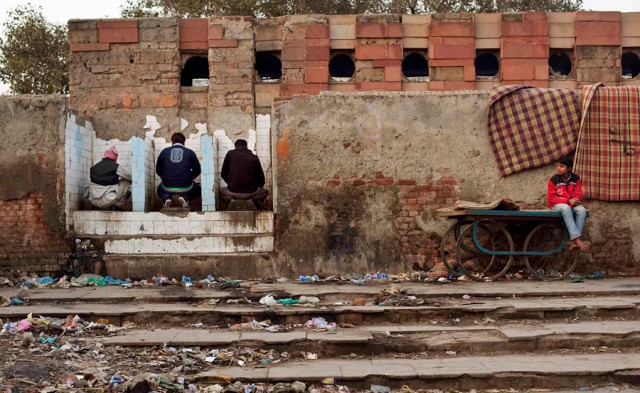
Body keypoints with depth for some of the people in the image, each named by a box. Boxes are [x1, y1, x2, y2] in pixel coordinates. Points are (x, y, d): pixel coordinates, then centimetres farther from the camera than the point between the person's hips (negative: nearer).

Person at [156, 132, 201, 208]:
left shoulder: (164, 151, 6)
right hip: (186, 188, -1)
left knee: (160, 189, 37)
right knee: (198, 189, 31)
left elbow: (158, 170, 13)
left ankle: (166, 198, 2)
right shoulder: (190, 152, 2)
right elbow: (197, 171, 7)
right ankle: (185, 197, -1)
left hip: (168, 188, 1)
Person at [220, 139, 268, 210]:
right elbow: (261, 177, 9)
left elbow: (223, 174, 9)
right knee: (265, 192, 31)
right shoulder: (254, 158, 3)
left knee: (222, 190, 33)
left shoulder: (230, 154, 4)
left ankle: (230, 199, 6)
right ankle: (255, 199, 4)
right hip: (250, 192, 0)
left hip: (233, 192, 0)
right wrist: (259, 186, 30)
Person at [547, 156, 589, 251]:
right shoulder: (554, 179, -5)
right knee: (566, 208, -38)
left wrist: (574, 201, -22)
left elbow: (579, 195, 3)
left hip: (572, 204, 3)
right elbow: (551, 198, -8)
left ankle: (573, 242, -34)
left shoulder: (576, 179, 2)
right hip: (558, 204, -3)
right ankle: (577, 239, -44)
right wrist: (568, 201, -19)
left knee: (582, 210, -31)